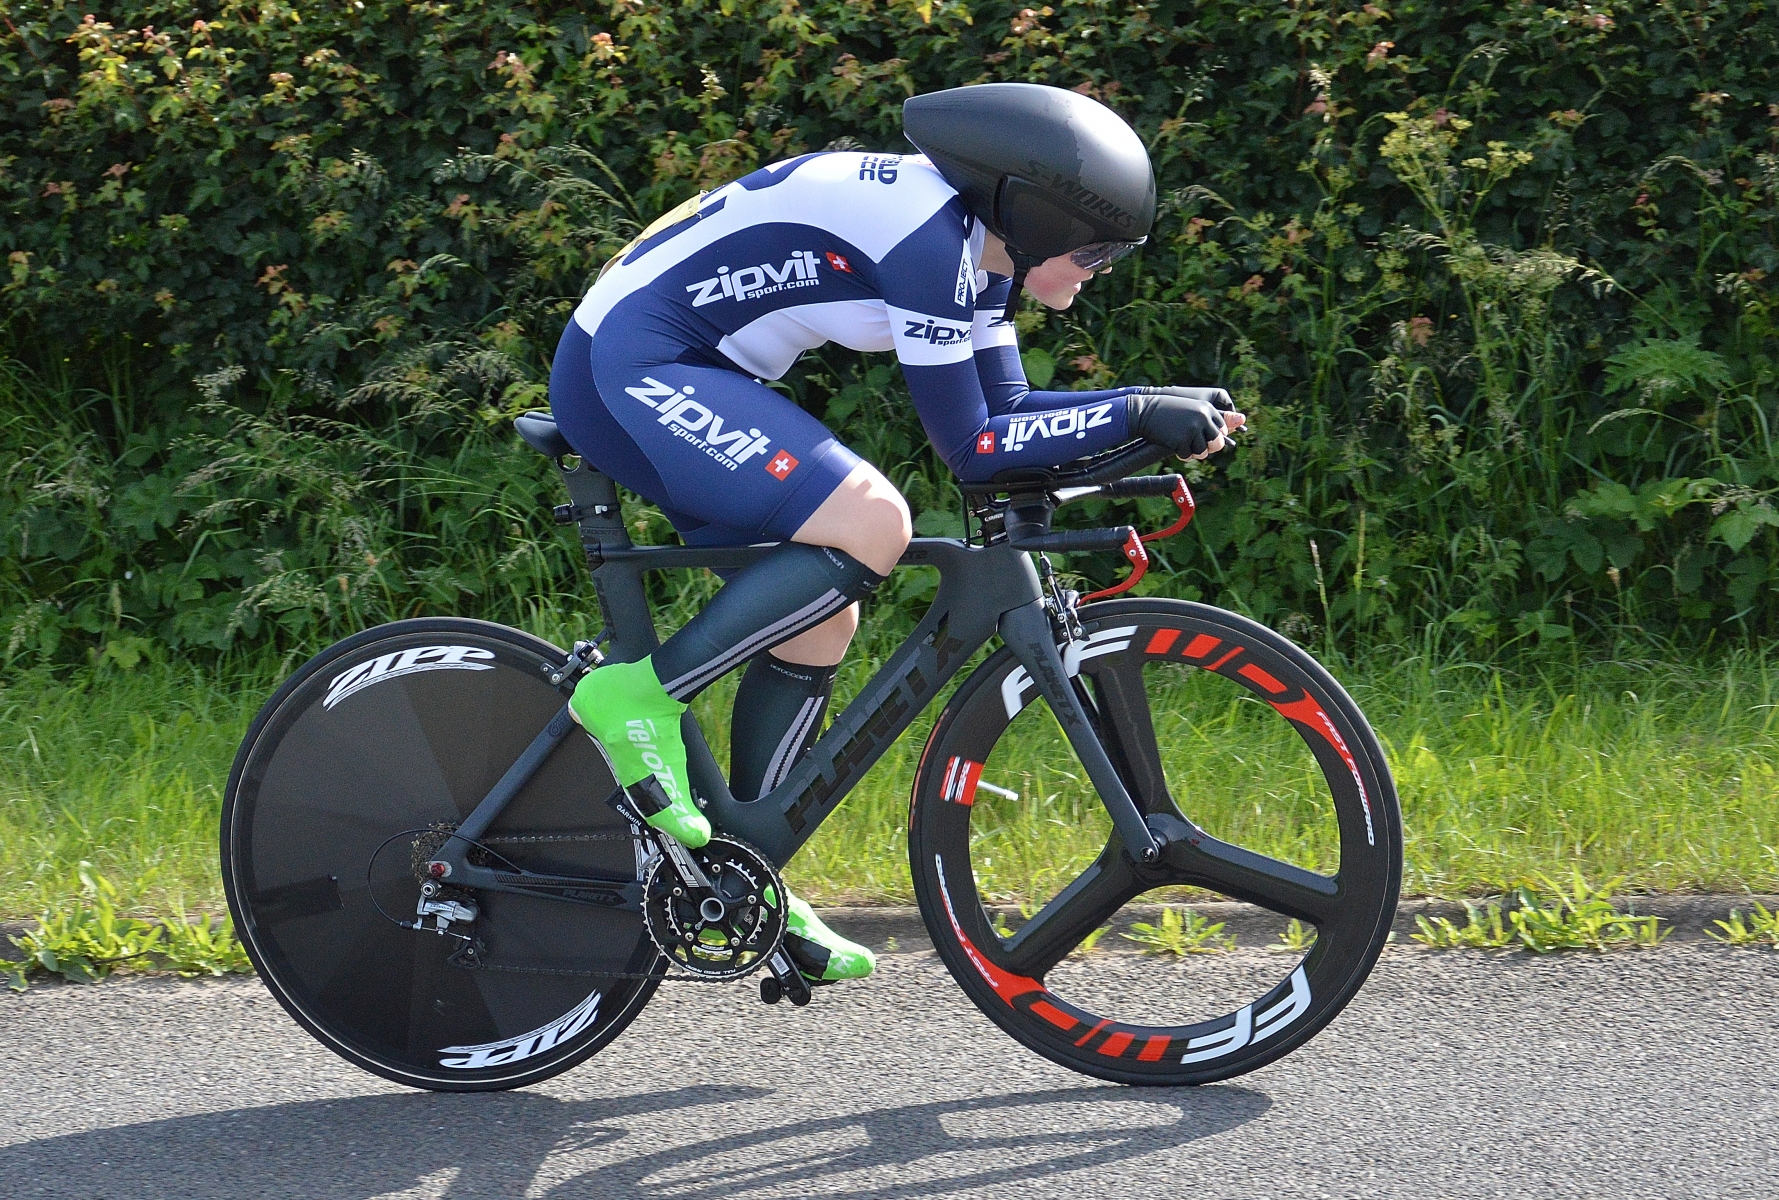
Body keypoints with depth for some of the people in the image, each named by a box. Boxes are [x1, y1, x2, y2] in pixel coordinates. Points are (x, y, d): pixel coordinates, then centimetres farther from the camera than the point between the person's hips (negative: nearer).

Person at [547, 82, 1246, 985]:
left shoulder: (975, 245, 7)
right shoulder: (925, 237, -22)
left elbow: (1004, 411, 10)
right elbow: (970, 447, -20)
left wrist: (1158, 409, 1)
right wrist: (1136, 413, -17)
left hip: (684, 373, 10)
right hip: (631, 366, -10)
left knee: (822, 616, 8)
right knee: (871, 524, -25)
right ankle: (639, 697, -15)